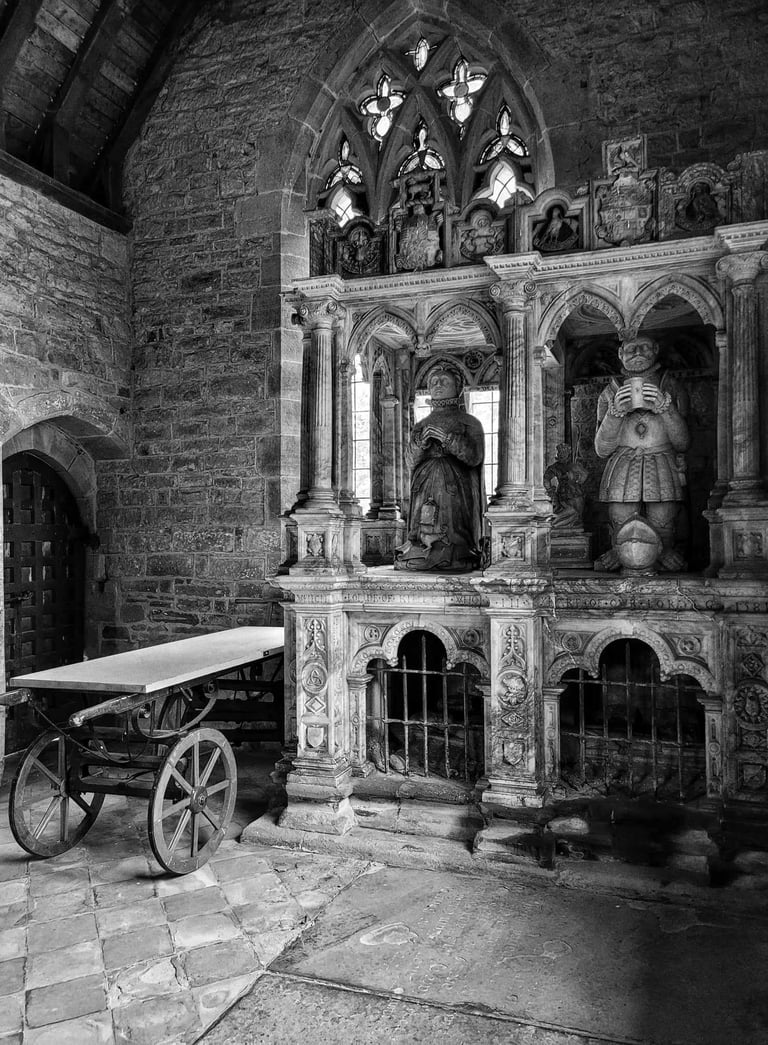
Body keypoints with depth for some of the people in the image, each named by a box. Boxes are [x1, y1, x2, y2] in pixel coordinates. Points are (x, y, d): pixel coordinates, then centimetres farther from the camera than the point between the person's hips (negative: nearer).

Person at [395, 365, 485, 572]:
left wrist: (447, 438, -13)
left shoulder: (470, 423, 11)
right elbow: (412, 461, 9)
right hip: (426, 497, 3)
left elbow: (474, 457, -4)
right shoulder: (421, 426, 21)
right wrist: (422, 441, -9)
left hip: (456, 493, -3)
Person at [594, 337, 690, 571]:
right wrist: (615, 412, -12)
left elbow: (682, 444, 3)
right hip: (622, 469, 0)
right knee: (621, 529, -11)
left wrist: (664, 408, -12)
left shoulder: (671, 388, 10)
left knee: (662, 533, -10)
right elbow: (602, 449, 3)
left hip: (663, 469, 0)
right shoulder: (611, 392, 10)